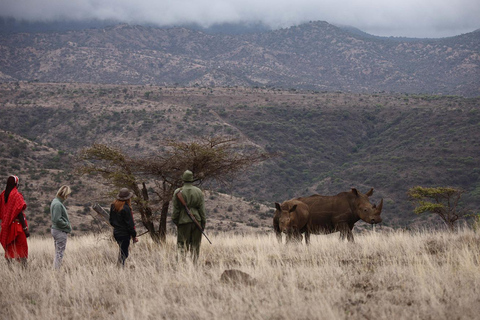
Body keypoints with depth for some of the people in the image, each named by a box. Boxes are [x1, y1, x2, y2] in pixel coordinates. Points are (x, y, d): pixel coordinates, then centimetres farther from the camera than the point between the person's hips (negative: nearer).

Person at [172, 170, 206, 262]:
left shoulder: (178, 192, -5)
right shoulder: (199, 192, 1)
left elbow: (176, 209, -3)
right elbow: (202, 209, 1)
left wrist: (175, 220, 7)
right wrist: (203, 222, 5)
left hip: (183, 221, -2)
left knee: (182, 244, 2)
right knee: (195, 245, 9)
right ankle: (194, 262, 9)